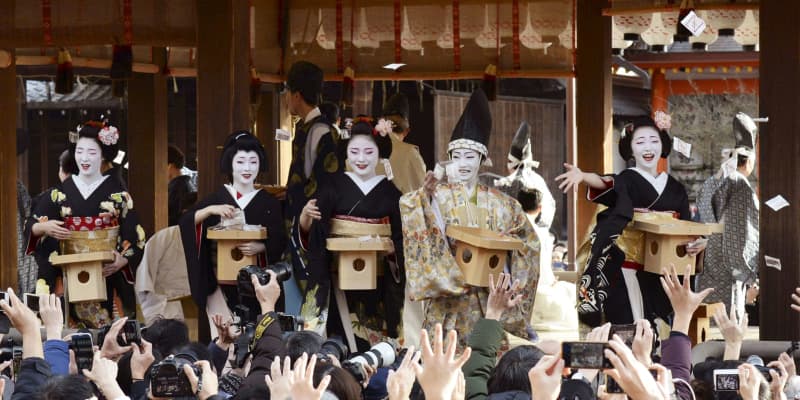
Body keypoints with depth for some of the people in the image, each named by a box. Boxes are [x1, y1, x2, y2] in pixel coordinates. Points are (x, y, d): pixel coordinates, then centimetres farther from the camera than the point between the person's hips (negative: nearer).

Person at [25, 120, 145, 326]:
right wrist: (45, 227, -15)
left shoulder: (117, 192, 2)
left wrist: (123, 261, -18)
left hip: (108, 275, -1)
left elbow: (134, 236, -1)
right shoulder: (61, 191, 7)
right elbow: (31, 227, 7)